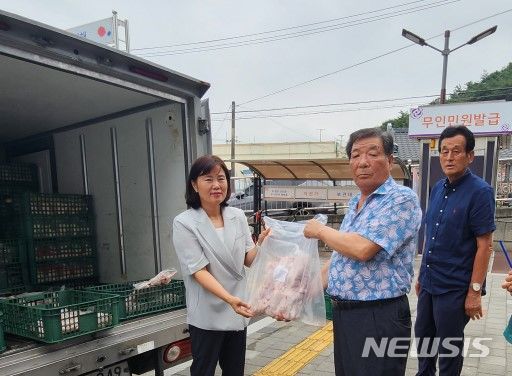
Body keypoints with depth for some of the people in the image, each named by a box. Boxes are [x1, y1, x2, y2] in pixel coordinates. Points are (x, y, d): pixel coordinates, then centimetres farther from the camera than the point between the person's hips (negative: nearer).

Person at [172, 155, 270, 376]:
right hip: (208, 315, -4)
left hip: (238, 312, 5)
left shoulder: (238, 217, 1)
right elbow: (199, 271, -19)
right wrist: (229, 299, -32)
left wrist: (261, 243, -15)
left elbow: (248, 260, 4)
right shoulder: (184, 223, -14)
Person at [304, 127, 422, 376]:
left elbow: (363, 249, -27)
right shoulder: (355, 204, 12)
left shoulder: (402, 199, -15)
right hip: (343, 313, 8)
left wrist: (320, 230, -11)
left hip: (379, 317, -8)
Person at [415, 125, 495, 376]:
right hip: (429, 283, 6)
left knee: (448, 347, 10)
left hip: (454, 288, -6)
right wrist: (421, 275, 13)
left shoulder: (480, 192, -15)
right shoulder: (437, 189, 5)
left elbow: (484, 245, -16)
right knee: (423, 337, 19)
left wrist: (475, 292, -17)